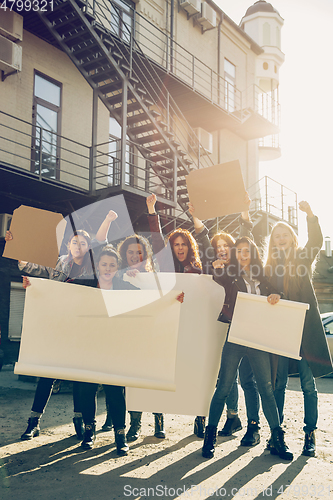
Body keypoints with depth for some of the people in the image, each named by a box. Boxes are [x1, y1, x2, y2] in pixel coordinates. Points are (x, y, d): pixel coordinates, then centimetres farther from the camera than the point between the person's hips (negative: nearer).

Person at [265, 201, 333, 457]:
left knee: (308, 383, 1)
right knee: (279, 383, 6)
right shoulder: (269, 266, 12)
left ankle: (310, 434, 12)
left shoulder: (302, 259, 5)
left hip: (304, 328, -2)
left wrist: (310, 214, -27)